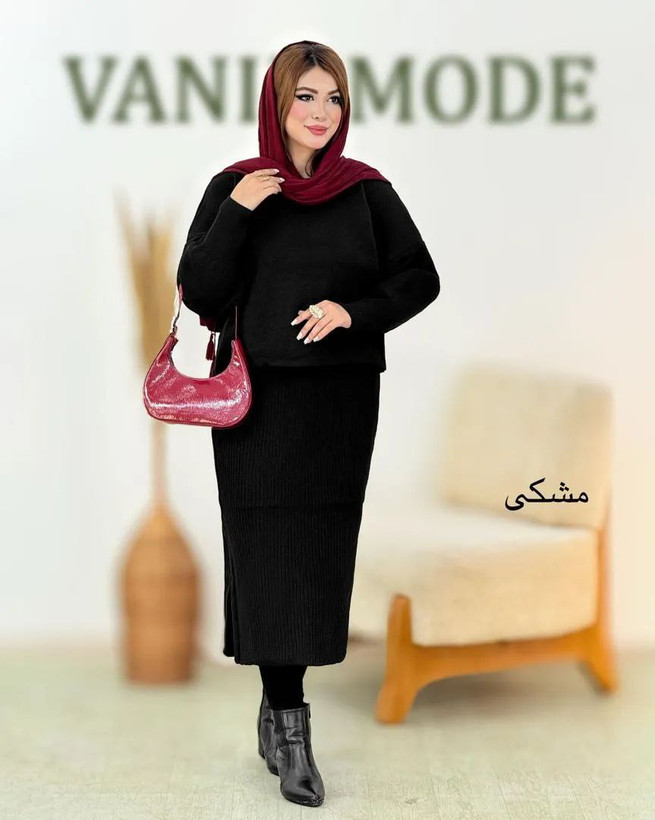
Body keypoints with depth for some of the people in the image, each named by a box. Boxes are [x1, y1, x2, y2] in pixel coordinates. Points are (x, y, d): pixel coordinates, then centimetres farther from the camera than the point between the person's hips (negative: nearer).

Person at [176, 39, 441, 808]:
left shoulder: (368, 191, 4)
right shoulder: (233, 188, 1)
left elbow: (419, 279, 4)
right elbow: (198, 292, -4)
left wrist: (354, 310, -12)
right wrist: (235, 214, -15)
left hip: (340, 398, 2)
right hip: (257, 397, -1)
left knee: (321, 552, 4)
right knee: (268, 552, -3)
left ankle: (278, 708, 20)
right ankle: (289, 721, 5)